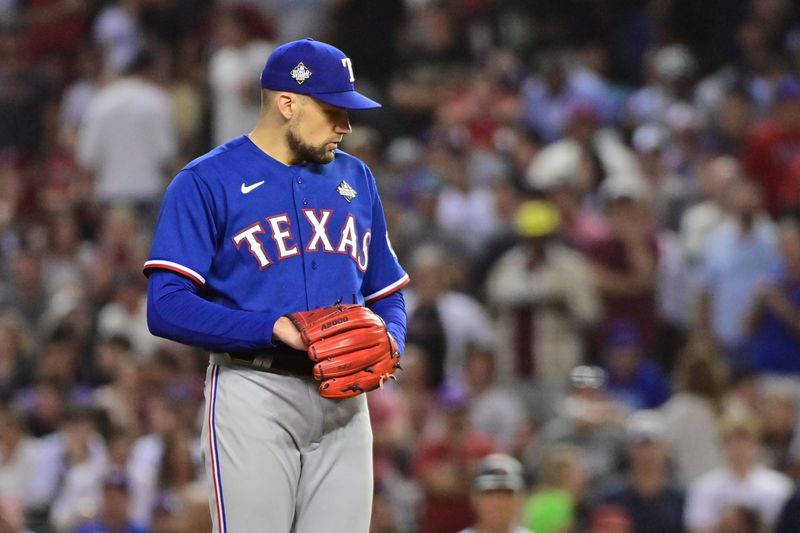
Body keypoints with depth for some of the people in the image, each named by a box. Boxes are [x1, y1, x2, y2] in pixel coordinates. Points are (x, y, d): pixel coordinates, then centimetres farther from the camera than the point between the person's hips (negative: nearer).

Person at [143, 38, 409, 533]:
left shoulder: (356, 179, 17)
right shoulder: (207, 182, -2)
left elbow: (388, 295, 23)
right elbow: (167, 307, -11)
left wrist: (387, 344, -1)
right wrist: (275, 328, -21)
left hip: (343, 398, 5)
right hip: (254, 395, -5)